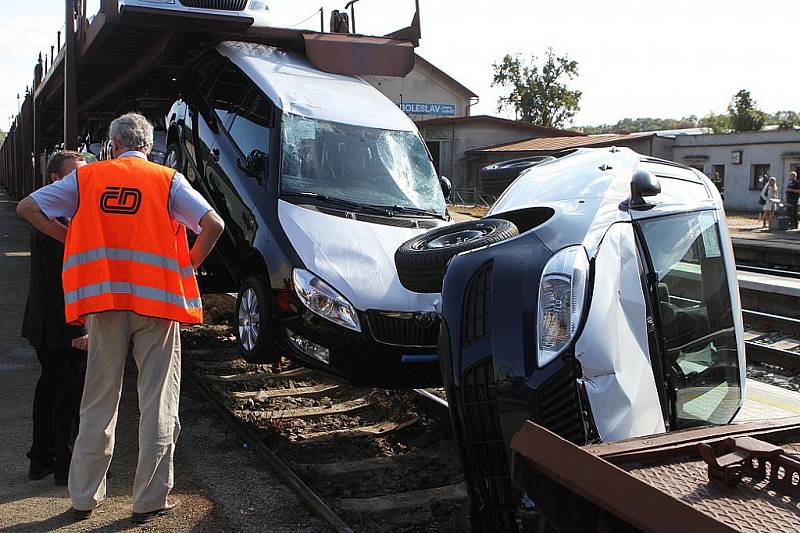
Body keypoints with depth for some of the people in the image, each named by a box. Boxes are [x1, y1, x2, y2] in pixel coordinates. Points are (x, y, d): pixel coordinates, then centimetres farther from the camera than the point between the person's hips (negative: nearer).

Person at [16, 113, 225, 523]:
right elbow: (213, 225, -9)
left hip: (102, 300, 2)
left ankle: (84, 497, 20)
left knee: (98, 400, 12)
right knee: (158, 403, 5)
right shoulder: (168, 181, 2)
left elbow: (27, 207, 8)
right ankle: (150, 500, 10)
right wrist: (188, 266, 4)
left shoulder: (87, 177, 9)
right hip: (157, 301, -2)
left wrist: (72, 240, 11)